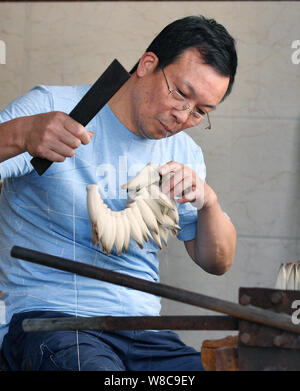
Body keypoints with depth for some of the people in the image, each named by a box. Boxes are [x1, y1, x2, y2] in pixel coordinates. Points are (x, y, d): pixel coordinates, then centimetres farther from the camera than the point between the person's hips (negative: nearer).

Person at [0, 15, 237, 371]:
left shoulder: (184, 154, 17)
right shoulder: (50, 107, -2)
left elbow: (217, 262, 18)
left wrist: (208, 202, -3)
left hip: (143, 333, 6)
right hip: (46, 315, -5)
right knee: (97, 368, -38)